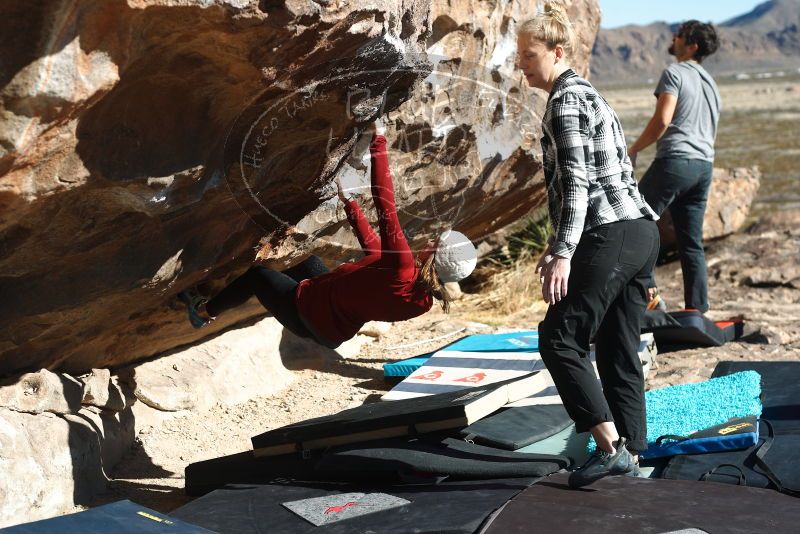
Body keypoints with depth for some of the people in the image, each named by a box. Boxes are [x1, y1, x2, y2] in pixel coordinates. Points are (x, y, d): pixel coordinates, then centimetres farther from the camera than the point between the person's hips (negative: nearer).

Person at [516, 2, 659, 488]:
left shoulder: (565, 101, -8)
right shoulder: (590, 95, 22)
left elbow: (576, 181, -17)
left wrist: (563, 253, -23)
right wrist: (558, 244, 28)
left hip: (610, 236, -10)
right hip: (642, 231, 10)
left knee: (560, 338, -6)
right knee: (619, 351, 11)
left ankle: (610, 445, -11)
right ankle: (630, 453, 13)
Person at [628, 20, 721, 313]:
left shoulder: (675, 73, -5)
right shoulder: (709, 82, 22)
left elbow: (662, 120, -15)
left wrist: (633, 150, -5)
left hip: (675, 160, -8)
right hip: (704, 166, 8)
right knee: (692, 243, 9)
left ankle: (649, 295, -11)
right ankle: (698, 310, 8)